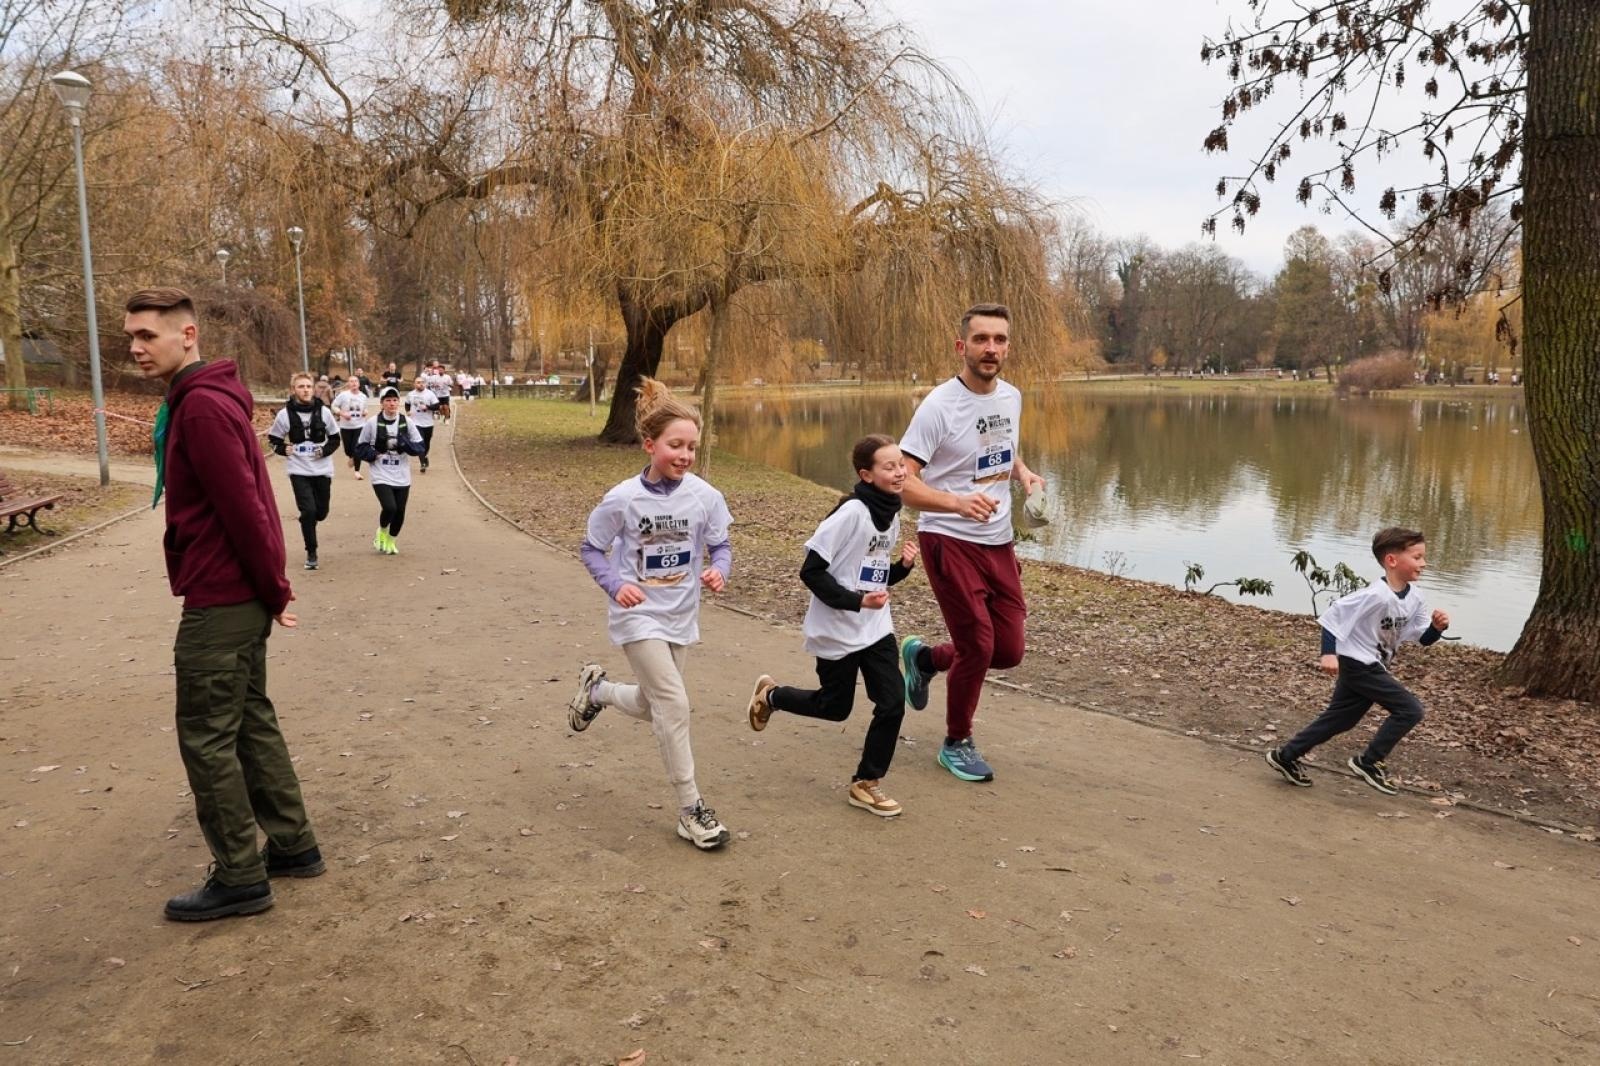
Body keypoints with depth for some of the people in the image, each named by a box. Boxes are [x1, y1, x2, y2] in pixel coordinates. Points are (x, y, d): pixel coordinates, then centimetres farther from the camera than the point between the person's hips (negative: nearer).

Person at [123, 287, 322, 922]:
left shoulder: (202, 407, -18)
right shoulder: (200, 400, 14)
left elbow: (243, 509, -22)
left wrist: (274, 589, -13)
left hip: (220, 602, -10)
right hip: (240, 597, 10)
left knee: (206, 738, 0)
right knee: (250, 722, 17)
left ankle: (240, 877, 11)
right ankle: (293, 846, 27)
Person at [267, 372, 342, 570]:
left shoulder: (323, 412, -2)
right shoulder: (285, 414, -5)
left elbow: (335, 438, 7)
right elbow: (274, 439, 8)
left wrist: (325, 450, -9)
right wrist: (283, 450, -9)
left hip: (322, 469, 2)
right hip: (299, 471, -2)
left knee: (321, 512, 8)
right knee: (308, 511, -12)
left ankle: (307, 524, 44)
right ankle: (311, 553, 3)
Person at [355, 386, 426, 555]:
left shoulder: (406, 422, 2)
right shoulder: (372, 423, -3)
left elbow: (422, 448, 1)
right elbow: (360, 447, 7)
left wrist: (403, 443, -15)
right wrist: (372, 454, -12)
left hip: (402, 477, 3)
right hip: (381, 476, -3)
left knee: (399, 512, 5)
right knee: (389, 508, -19)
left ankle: (391, 540, 33)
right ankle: (382, 532, 14)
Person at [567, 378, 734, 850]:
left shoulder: (705, 497, -10)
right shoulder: (623, 499, -15)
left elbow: (720, 546, 1)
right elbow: (592, 548, -3)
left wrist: (718, 571, -21)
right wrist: (615, 584, -20)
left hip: (681, 617, 5)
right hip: (638, 615, -4)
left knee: (650, 707, 17)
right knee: (674, 706, -13)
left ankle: (596, 688, 49)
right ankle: (691, 810, 1)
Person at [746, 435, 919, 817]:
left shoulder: (891, 516, 5)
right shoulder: (851, 513, -20)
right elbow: (811, 572, -20)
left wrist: (904, 566, -4)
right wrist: (857, 601, -26)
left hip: (876, 627, 7)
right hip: (837, 631, -6)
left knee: (892, 703, -2)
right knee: (835, 707, 9)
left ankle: (866, 783, 15)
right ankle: (770, 695, 37)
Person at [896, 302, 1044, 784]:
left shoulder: (1012, 397, 4)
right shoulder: (939, 406, -17)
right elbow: (903, 482, -20)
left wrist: (1024, 472, 1)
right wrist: (958, 502, -36)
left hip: (999, 543, 7)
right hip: (949, 541, -7)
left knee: (1009, 651, 10)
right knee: (977, 647, -5)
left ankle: (924, 657, 36)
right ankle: (957, 743, 20)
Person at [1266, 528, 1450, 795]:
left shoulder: (1415, 599, 2)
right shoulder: (1376, 595, -24)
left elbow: (1424, 638, 8)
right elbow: (1334, 614, -21)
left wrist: (1437, 627, -14)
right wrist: (1329, 653, -24)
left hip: (1373, 667, 9)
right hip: (1358, 664, -9)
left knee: (1338, 718, 14)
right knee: (1410, 709, -12)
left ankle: (1285, 756, 24)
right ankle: (1369, 762, -1)